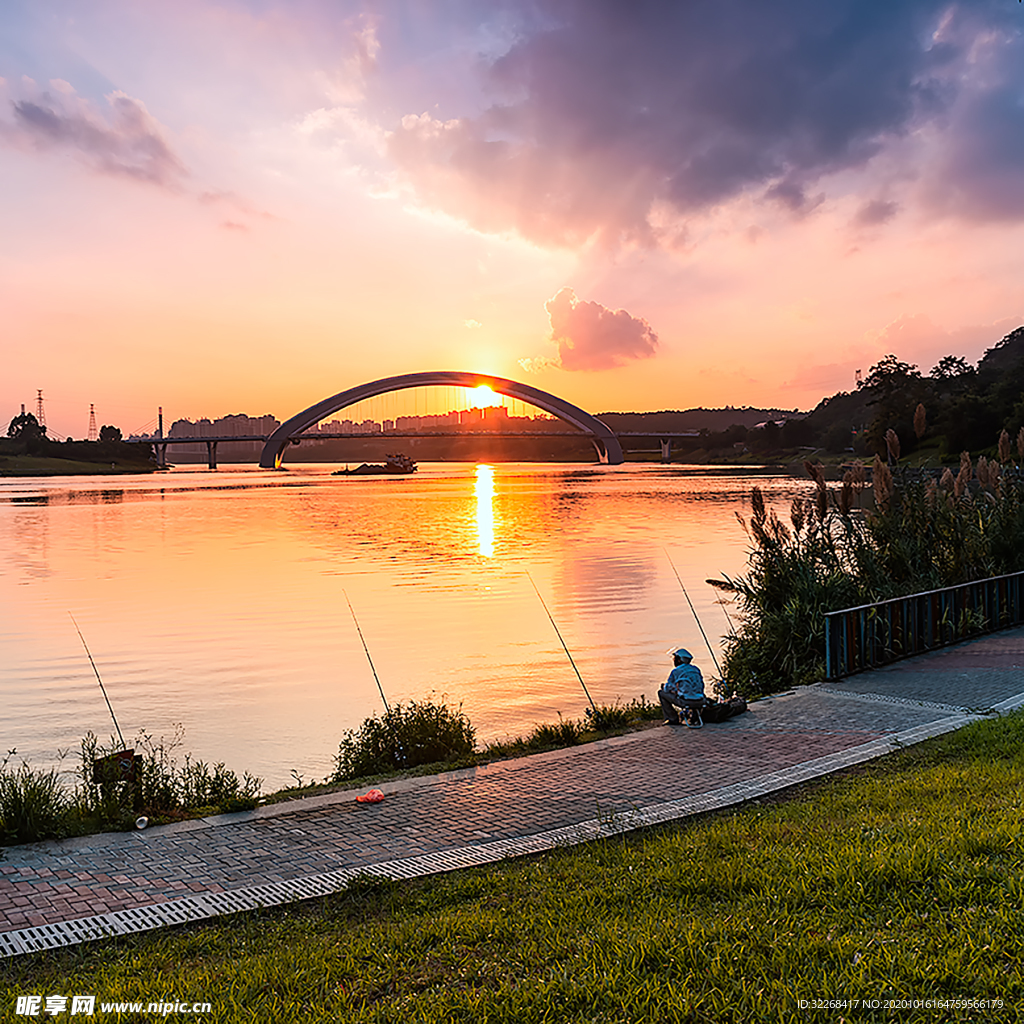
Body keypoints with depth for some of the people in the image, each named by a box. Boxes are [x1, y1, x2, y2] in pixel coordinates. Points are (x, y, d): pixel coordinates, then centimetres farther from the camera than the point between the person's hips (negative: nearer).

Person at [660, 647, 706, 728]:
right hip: (700, 702, 6)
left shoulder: (675, 672, -3)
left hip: (686, 702, -6)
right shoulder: (696, 669, 14)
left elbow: (667, 688, 3)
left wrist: (664, 687, 29)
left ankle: (673, 719, 8)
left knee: (661, 693, 10)